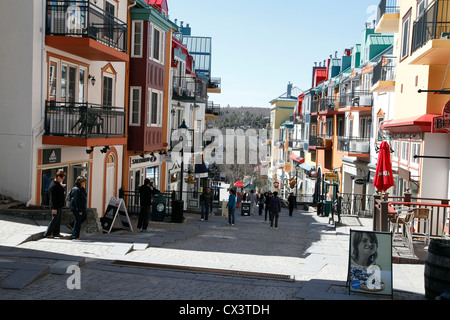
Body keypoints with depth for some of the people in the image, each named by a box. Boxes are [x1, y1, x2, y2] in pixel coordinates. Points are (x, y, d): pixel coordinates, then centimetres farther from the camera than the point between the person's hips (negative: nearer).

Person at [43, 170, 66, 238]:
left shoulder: (58, 184, 9)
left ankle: (56, 233, 24)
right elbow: (52, 198, -23)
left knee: (58, 220, 15)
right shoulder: (53, 186, -21)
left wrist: (61, 187, 11)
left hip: (59, 206, 10)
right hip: (56, 207, -10)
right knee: (54, 220, -4)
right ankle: (47, 233, 4)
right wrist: (54, 208, -23)